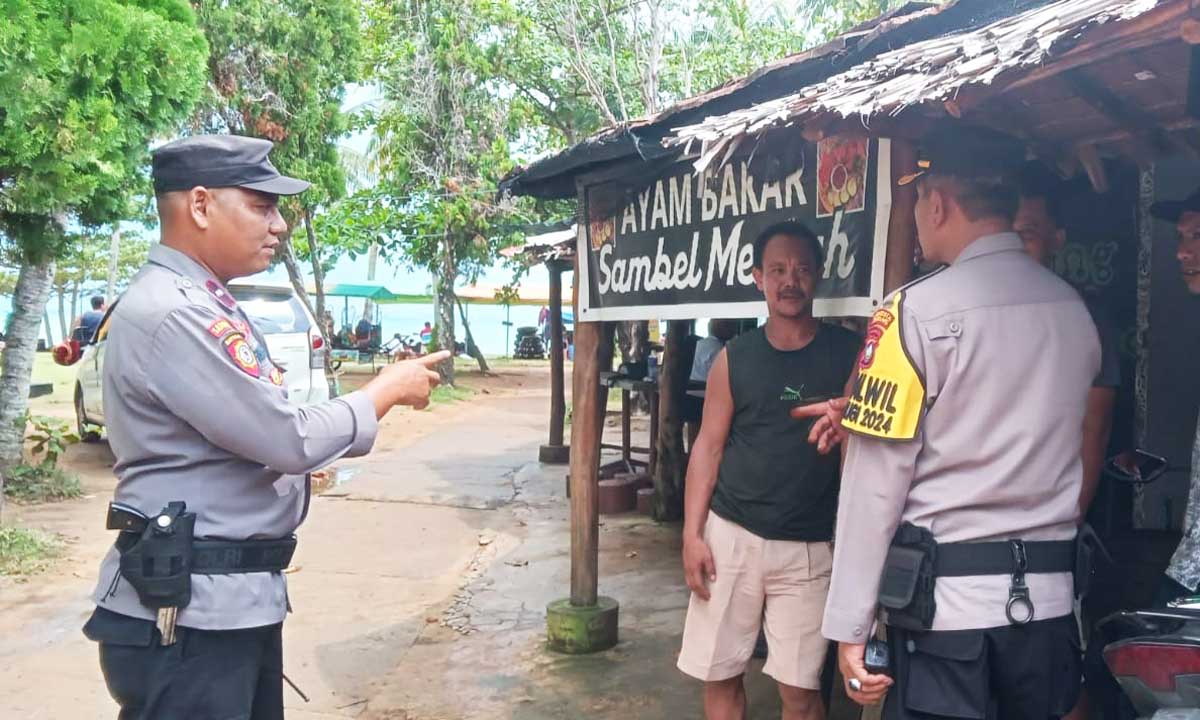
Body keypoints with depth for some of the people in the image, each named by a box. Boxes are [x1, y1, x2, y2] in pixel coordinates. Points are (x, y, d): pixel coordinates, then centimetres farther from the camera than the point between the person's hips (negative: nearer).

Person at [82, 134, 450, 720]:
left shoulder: (204, 305, 14)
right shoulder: (170, 313, -20)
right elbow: (289, 439, -21)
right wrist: (388, 390, -8)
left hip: (238, 598, 10)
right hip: (185, 610, -10)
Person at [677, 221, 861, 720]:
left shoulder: (847, 353, 0)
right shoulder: (734, 358, 2)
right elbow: (708, 446, 4)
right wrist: (692, 534, -3)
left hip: (809, 548, -1)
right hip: (730, 535, 2)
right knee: (718, 675, 9)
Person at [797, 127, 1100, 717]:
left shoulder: (917, 310, -13)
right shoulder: (1074, 310, 6)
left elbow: (876, 482, -14)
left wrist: (848, 626, -8)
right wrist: (864, 410, 21)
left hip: (945, 602, -6)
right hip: (1049, 601, 6)